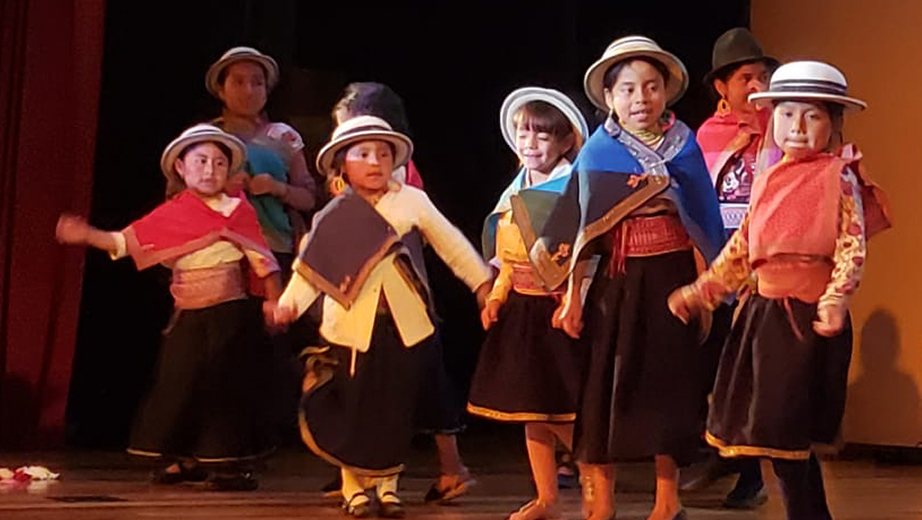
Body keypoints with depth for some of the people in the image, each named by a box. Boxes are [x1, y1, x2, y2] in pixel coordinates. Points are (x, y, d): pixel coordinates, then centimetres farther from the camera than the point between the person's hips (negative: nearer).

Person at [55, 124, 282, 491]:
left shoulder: (238, 211, -2)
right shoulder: (170, 215, 3)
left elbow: (261, 260, 0)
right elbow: (125, 242, 2)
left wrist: (275, 301, -7)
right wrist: (87, 235, -12)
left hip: (230, 315, -3)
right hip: (188, 317, 3)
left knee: (228, 389, -2)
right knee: (180, 386, 6)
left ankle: (233, 463, 9)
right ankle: (186, 459, 22)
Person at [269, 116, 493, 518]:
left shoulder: (411, 201, 2)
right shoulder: (333, 216, 0)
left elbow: (451, 244, 9)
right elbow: (312, 267, -2)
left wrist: (483, 284, 10)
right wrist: (290, 303, -17)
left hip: (404, 324, 1)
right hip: (353, 324, -1)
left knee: (397, 406, 6)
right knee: (355, 407, 4)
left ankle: (387, 482, 20)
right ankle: (354, 483, 18)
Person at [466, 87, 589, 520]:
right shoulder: (513, 195, 12)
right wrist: (495, 299, 6)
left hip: (555, 311, -8)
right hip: (519, 312, 8)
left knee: (561, 412, -8)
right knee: (529, 412, 11)